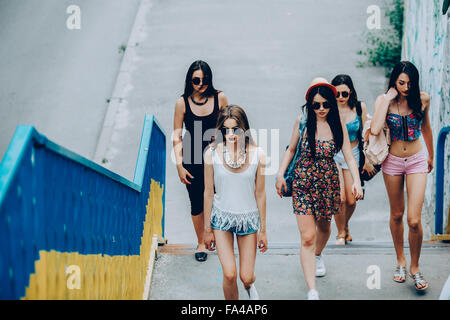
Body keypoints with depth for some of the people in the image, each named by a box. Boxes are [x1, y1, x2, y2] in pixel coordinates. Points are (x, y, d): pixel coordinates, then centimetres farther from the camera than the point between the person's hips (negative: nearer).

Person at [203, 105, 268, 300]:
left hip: (249, 218, 1)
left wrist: (263, 230, 3)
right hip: (222, 217, 0)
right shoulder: (212, 153, -10)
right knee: (229, 274, -11)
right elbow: (209, 193, -2)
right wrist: (207, 230, 2)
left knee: (246, 277, 4)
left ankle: (249, 286, 42)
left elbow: (260, 193, -1)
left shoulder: (257, 154, -9)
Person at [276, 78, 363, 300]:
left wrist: (356, 180, -20)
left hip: (328, 182, 2)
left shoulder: (338, 125, -3)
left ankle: (318, 256, 59)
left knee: (323, 225, 25)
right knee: (307, 237, -9)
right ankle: (312, 292, -11)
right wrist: (280, 174, -4)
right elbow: (291, 149, 7)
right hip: (303, 183, -2)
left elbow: (349, 156, -6)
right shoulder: (302, 122, -4)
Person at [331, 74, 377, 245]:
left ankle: (345, 226, 34)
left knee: (351, 201, 1)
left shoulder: (359, 107, -5)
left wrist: (367, 161, 2)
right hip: (333, 154, -2)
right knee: (339, 198, -12)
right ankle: (341, 232, 13)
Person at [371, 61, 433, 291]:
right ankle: (400, 261, 33)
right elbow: (375, 130, -28)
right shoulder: (384, 100, -10)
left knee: (414, 220, -9)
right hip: (392, 161, 0)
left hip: (416, 160, 0)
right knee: (396, 215, 13)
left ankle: (415, 267, 12)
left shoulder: (423, 99, -6)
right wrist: (388, 99, -23)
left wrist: (431, 155, 22)